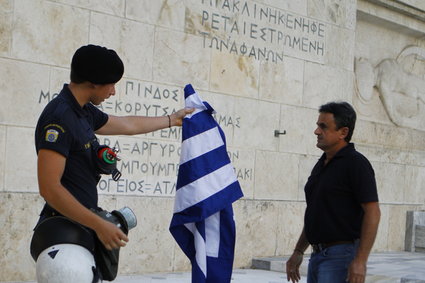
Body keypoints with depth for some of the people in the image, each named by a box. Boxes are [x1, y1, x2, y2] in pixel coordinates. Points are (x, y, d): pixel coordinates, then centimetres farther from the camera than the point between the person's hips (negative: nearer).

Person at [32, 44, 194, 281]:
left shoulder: (85, 112, 11)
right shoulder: (59, 117, -18)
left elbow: (128, 125, 29)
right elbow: (49, 187, -23)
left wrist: (172, 119, 40)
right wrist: (99, 224, -22)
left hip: (83, 228, 9)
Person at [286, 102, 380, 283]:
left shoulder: (355, 163, -11)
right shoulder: (321, 165, 15)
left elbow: (373, 213, -16)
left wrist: (360, 261, -22)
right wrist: (298, 251, 19)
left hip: (341, 255, -9)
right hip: (317, 254, 9)